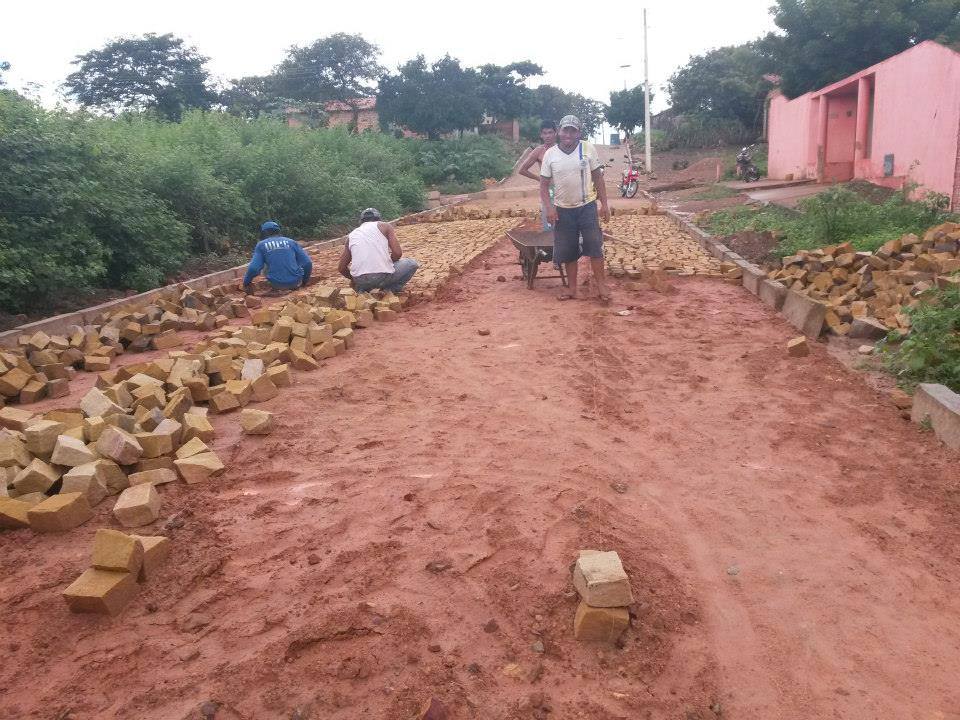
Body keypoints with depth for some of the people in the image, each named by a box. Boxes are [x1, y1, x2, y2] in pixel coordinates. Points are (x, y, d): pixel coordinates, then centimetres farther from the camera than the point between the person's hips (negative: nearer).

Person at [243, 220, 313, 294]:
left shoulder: (261, 245, 5)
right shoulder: (291, 242, 8)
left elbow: (254, 268, -6)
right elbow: (307, 263, 3)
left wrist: (246, 283, 11)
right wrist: (305, 281, 18)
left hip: (277, 285, -1)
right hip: (295, 282, 1)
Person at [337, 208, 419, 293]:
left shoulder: (351, 235, 18)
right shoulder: (385, 226, 9)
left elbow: (341, 268, 17)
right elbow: (397, 253, -4)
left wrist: (354, 279, 36)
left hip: (360, 280, 5)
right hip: (383, 277, -5)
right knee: (412, 264, 21)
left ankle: (362, 290, 15)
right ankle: (390, 289, 6)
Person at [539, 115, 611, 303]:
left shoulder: (588, 149, -4)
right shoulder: (550, 154, -3)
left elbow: (598, 178, 3)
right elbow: (544, 184, 1)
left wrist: (604, 204, -1)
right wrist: (549, 207, -13)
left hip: (587, 206, -1)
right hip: (563, 210, 1)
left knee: (594, 247, -3)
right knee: (568, 252, 7)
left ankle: (601, 284, 8)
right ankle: (572, 289, 18)